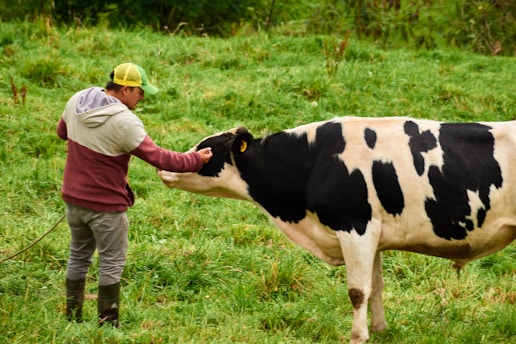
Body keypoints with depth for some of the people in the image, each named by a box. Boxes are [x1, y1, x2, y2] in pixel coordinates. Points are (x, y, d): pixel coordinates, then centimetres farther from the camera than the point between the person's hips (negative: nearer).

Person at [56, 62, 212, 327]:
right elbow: (158, 158, -20)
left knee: (79, 256, 20)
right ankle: (108, 323, 13)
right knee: (112, 263, 7)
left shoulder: (76, 102, -3)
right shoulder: (124, 122, -24)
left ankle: (72, 319, 27)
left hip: (73, 197, 7)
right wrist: (195, 160, -9)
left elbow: (62, 131, 16)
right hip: (105, 204, -7)